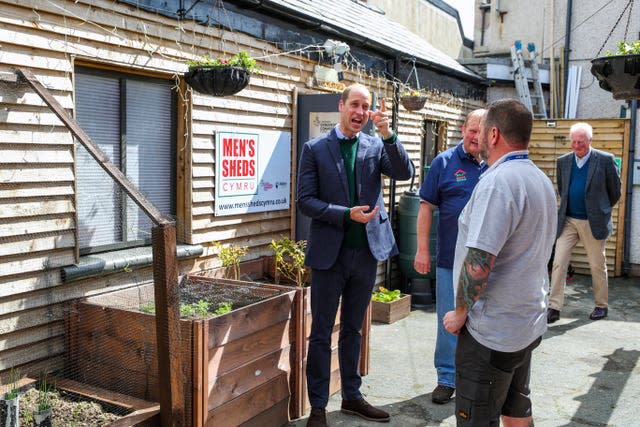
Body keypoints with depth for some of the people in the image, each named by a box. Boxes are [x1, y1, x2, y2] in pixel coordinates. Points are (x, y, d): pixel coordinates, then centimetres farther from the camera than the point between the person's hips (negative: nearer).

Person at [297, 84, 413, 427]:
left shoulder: (377, 146, 4)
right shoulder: (315, 149, -2)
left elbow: (405, 173, -11)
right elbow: (305, 201, -7)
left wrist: (388, 134, -23)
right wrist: (346, 214, -18)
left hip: (366, 251, 3)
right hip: (330, 253, -3)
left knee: (353, 330, 17)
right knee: (321, 333, 6)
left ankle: (352, 396, 31)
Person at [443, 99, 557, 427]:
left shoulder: (497, 181, -22)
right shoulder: (541, 180, 10)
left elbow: (478, 262, -27)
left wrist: (461, 311, -14)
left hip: (493, 330, -10)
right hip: (529, 323, 10)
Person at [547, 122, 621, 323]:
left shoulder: (605, 160, -7)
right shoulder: (563, 161, 4)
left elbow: (615, 191, 4)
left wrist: (602, 209, 13)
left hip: (593, 222, -3)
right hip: (567, 220, 3)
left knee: (597, 265, 9)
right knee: (558, 263, -5)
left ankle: (601, 305, 26)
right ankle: (554, 308, -1)